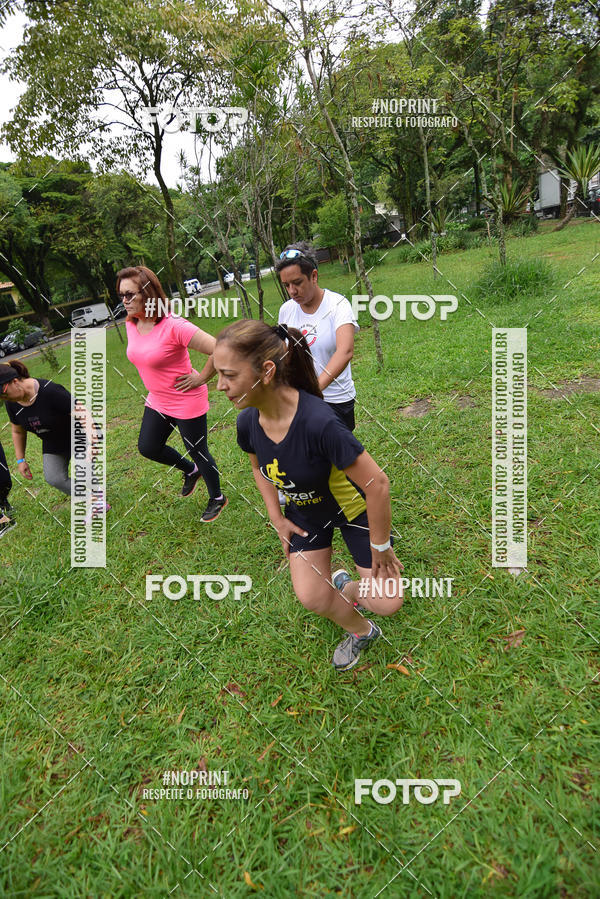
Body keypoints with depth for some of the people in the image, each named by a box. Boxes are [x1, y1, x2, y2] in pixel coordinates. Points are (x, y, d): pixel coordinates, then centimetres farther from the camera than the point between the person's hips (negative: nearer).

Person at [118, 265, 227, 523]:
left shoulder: (173, 326, -27)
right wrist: (154, 380, 14)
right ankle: (190, 470, 42)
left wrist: (201, 379, -20)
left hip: (187, 403, -8)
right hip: (157, 400, 8)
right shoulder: (131, 324, -3)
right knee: (148, 447, 16)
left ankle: (217, 498, 33)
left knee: (198, 452, 7)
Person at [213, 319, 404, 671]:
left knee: (388, 603, -3)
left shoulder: (318, 422, -41)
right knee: (311, 597, -2)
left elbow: (377, 484, -32)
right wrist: (277, 517, 2)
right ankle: (361, 631, 30)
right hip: (306, 513, 5)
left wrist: (380, 547, -20)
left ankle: (345, 586, 32)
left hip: (353, 507, -4)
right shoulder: (248, 422, -19)